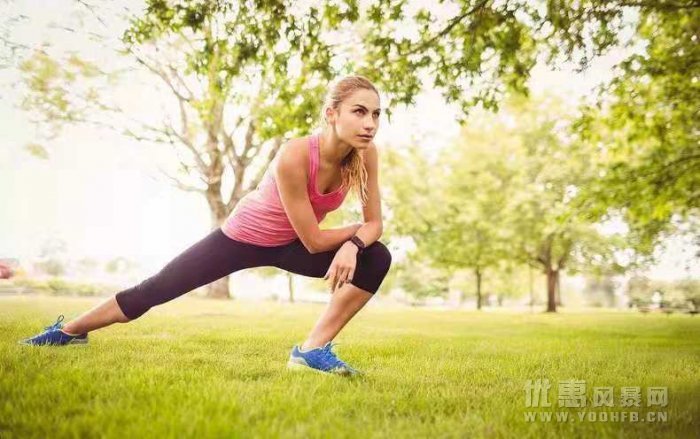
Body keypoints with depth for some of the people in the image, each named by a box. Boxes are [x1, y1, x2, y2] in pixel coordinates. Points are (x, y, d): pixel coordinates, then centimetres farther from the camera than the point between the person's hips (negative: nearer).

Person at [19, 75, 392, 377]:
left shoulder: (365, 154, -22)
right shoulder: (294, 156, -37)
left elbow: (375, 223, -14)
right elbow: (313, 240, -31)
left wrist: (353, 244, -35)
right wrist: (358, 231, -17)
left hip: (287, 245, 4)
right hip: (242, 236, -4)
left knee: (376, 259, -19)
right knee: (153, 291, 6)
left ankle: (312, 350, -15)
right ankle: (68, 331, 32)